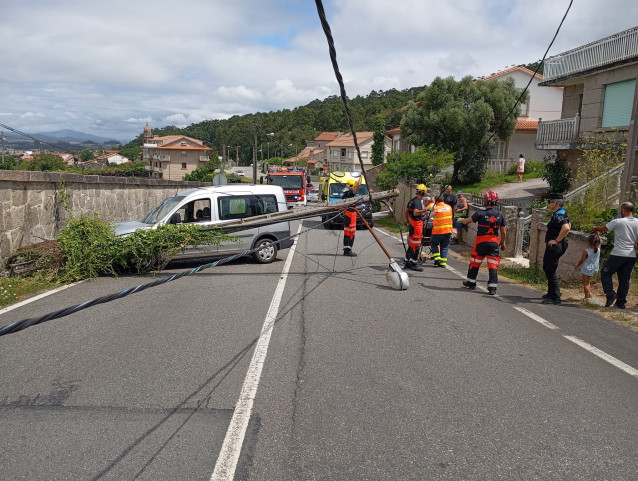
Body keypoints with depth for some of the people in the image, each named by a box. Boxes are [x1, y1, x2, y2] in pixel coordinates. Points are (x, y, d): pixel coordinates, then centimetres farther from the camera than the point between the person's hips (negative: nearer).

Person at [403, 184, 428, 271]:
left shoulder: (412, 200, 13)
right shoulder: (418, 201, -16)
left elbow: (406, 211, 22)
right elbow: (416, 213, -29)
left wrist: (408, 221, 31)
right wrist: (425, 210, -36)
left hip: (412, 224, 10)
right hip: (417, 224, -10)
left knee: (411, 244, 15)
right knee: (416, 245, -3)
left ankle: (407, 262, 21)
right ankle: (413, 264, 1)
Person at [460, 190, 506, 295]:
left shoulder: (480, 213, -10)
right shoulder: (500, 215, 2)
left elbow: (467, 221, 2)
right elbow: (503, 232, 7)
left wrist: (461, 220, 24)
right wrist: (502, 243, 22)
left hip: (481, 241, -2)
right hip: (494, 242, 2)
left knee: (475, 262, 15)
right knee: (493, 265, 1)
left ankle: (471, 282, 29)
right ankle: (492, 287, -3)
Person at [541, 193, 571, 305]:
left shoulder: (558, 215, -20)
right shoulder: (562, 213, 12)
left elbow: (566, 228, -37)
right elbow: (569, 224, 30)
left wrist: (557, 240, -27)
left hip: (554, 246, -11)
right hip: (552, 247, 11)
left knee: (551, 272, -6)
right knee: (547, 269, 22)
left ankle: (555, 298, 0)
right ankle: (551, 293, 34)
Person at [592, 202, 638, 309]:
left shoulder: (618, 222, -11)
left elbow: (602, 229, 0)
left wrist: (595, 229, 21)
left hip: (618, 255, -5)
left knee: (605, 273, 9)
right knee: (625, 279, 11)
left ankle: (610, 294, -4)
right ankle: (621, 302, 15)